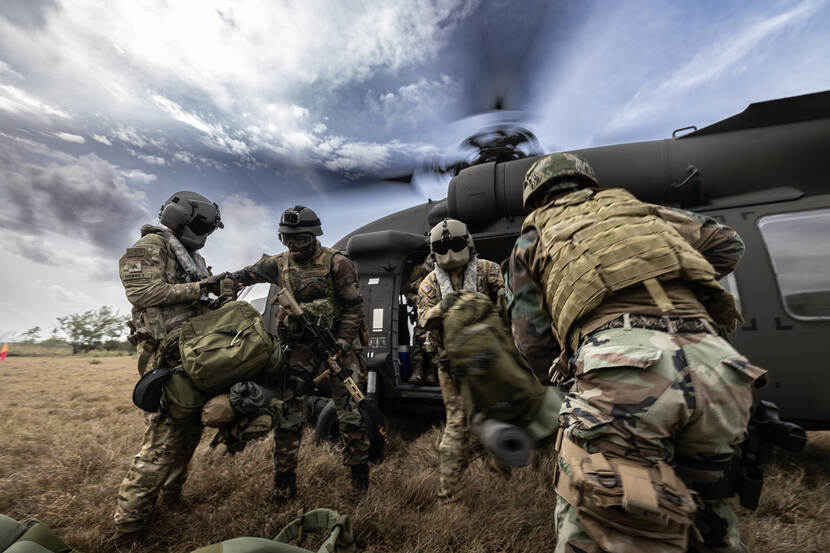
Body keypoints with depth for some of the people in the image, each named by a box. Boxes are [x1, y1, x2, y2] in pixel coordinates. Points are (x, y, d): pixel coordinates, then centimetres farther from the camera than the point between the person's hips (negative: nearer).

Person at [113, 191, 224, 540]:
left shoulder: (192, 257, 22)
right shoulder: (150, 246, -4)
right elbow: (144, 293, -18)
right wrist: (197, 288, -17)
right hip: (168, 354, -9)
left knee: (190, 426, 14)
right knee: (165, 435, -9)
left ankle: (171, 495, 30)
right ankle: (128, 522, 5)